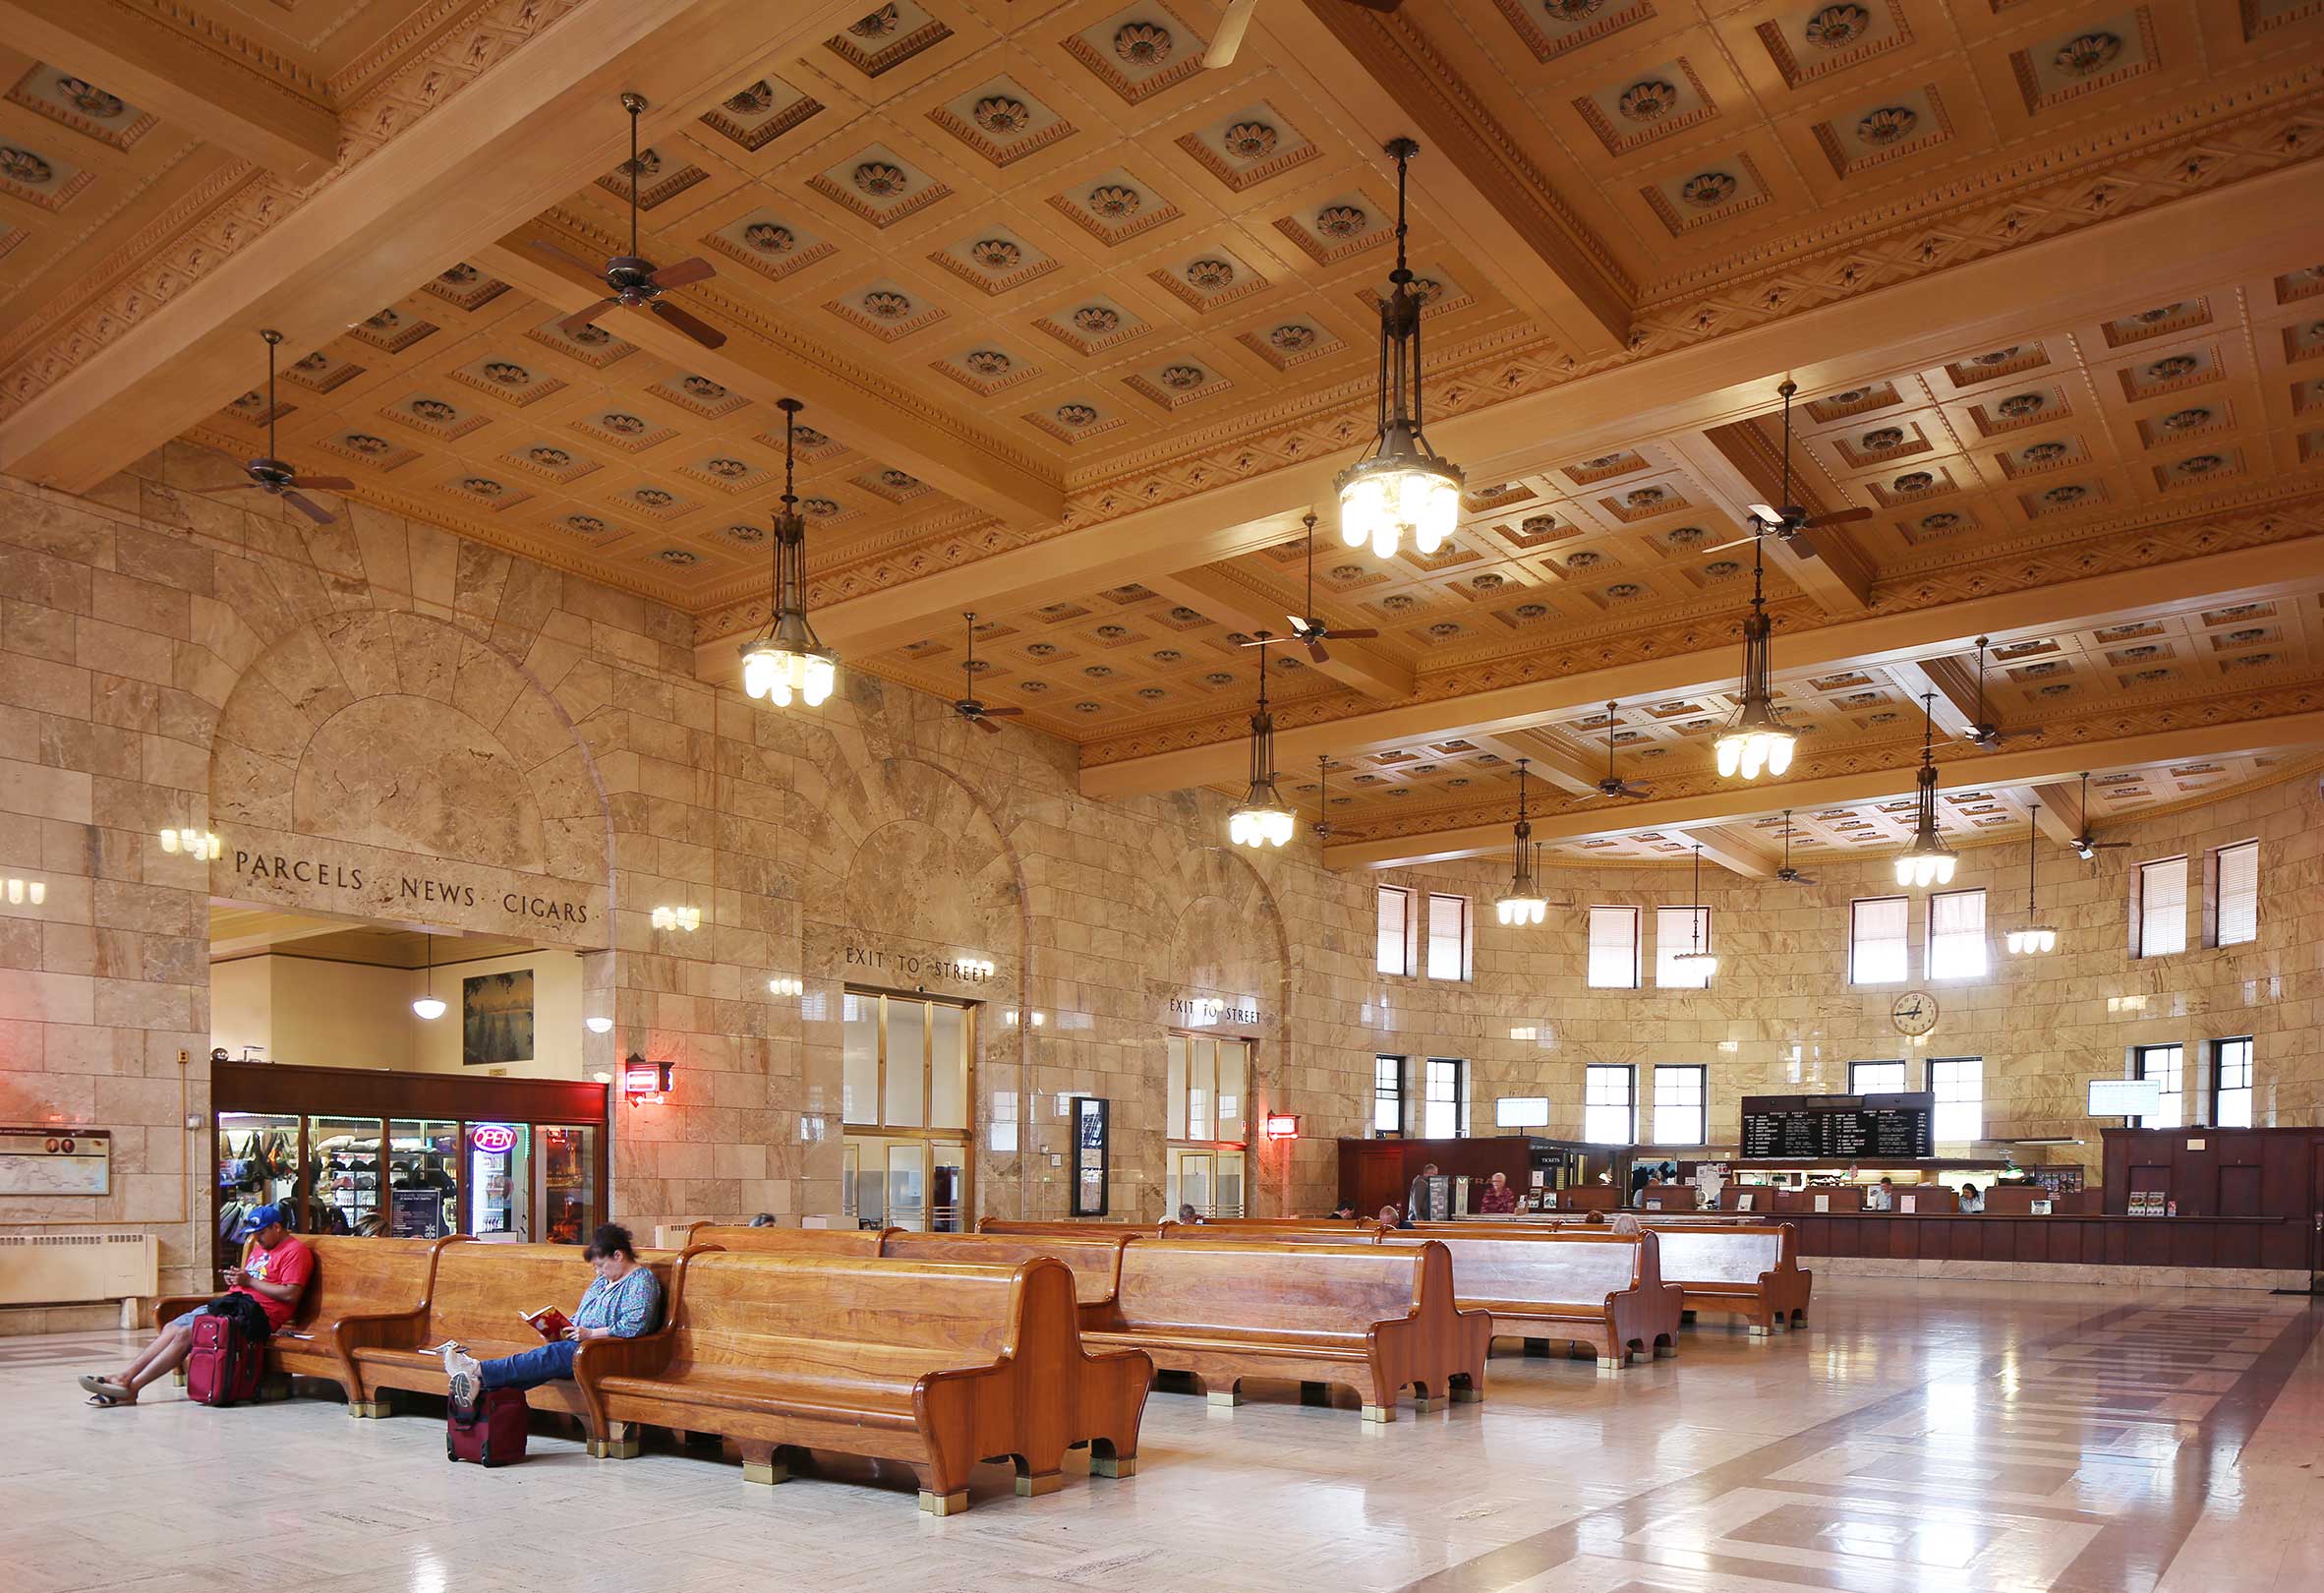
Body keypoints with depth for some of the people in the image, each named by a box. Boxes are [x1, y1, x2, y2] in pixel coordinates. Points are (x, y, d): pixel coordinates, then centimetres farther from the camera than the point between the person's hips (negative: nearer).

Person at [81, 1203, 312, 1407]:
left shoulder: (295, 1250, -8)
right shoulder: (260, 1246, 24)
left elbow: (291, 1294, -18)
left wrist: (249, 1281, -14)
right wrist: (236, 1279, 7)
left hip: (254, 1314, -10)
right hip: (230, 1304, 10)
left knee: (185, 1334, -19)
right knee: (172, 1328, -5)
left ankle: (131, 1387, -18)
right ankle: (124, 1378, -10)